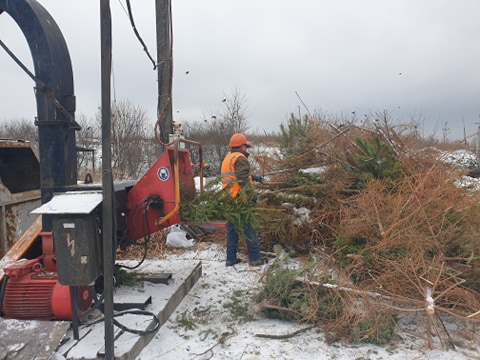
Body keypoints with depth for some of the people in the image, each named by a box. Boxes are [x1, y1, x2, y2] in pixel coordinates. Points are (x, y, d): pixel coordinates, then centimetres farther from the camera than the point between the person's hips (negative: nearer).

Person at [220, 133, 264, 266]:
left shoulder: (227, 158, 19)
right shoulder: (240, 158, -11)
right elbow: (242, 179, -21)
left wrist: (254, 177, 26)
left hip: (228, 199, 9)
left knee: (232, 228, 12)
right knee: (249, 228, -1)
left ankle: (231, 258, 15)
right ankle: (254, 258, 3)